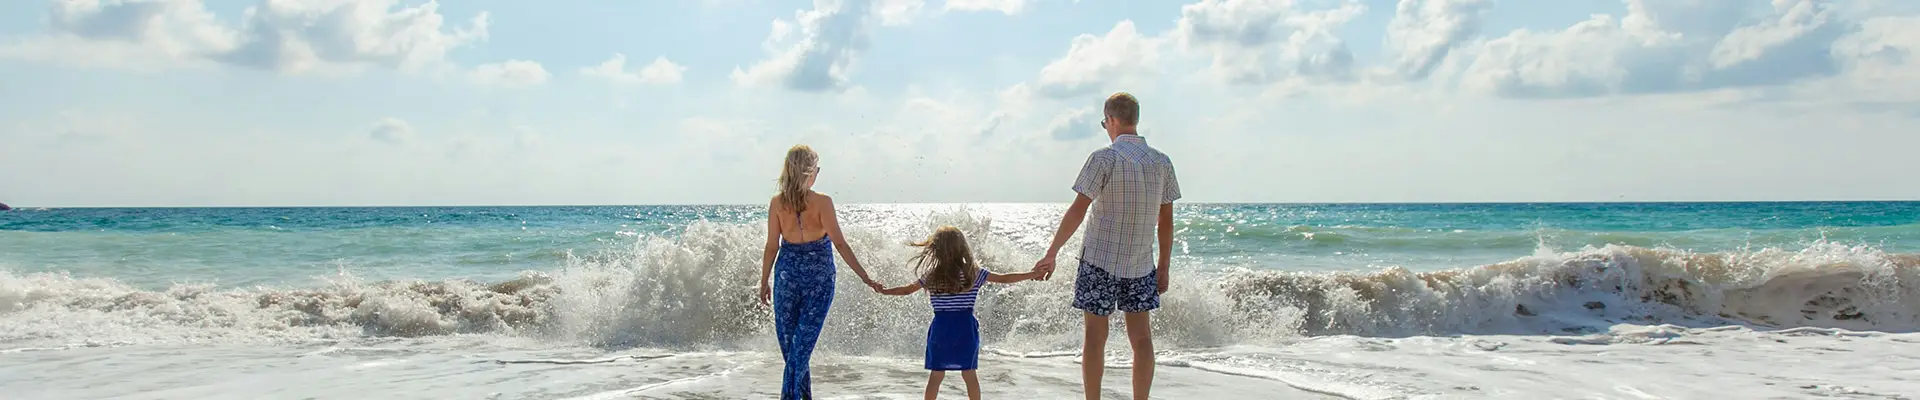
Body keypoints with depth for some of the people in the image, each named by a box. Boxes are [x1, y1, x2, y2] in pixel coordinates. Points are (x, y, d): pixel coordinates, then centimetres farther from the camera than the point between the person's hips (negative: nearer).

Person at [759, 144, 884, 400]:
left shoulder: (777, 203, -4)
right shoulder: (822, 202, -11)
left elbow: (772, 247, 0)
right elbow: (840, 244, -13)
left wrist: (764, 282, 11)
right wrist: (865, 278, -9)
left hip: (788, 274, 2)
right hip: (819, 276, -2)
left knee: (789, 341, 14)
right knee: (803, 343, 2)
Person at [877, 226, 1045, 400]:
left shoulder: (931, 276, -1)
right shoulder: (974, 273, -3)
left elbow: (907, 290, 10)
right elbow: (1005, 279, 0)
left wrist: (883, 291, 27)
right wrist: (1033, 274, 8)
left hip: (941, 329, 0)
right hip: (965, 328, 0)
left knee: (936, 374, 7)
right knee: (969, 373, 5)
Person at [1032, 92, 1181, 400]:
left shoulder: (1104, 158, -11)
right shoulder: (1162, 162, 3)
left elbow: (1078, 211, -14)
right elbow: (1166, 221, 6)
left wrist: (1051, 254, -9)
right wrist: (1163, 267, 14)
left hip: (1100, 260, -4)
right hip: (1141, 263, 4)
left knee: (1095, 337, 4)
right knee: (1141, 337, 8)